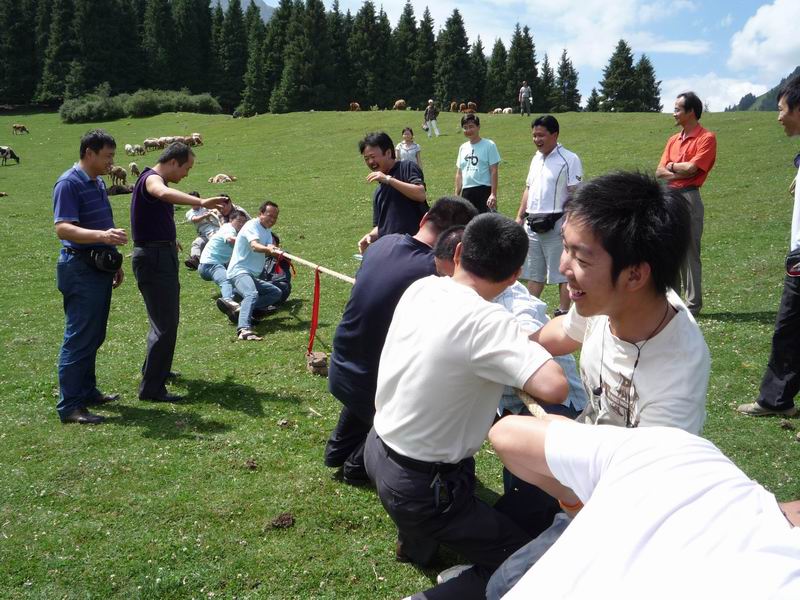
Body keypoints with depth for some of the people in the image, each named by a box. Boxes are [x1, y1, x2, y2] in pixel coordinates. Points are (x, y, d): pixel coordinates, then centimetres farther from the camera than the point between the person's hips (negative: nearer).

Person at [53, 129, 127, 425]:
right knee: (79, 337, -6)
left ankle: (87, 391, 26)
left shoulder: (98, 183, 15)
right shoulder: (69, 183, -14)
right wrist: (102, 236, -37)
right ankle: (69, 405, 1)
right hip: (80, 269, -9)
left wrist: (115, 262, 24)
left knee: (93, 336, 15)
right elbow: (63, 228, -24)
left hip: (100, 267, 9)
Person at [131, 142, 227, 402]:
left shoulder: (156, 180, 17)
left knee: (166, 319, 23)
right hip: (153, 259, -11)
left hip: (162, 256, 11)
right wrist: (201, 202, -54)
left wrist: (169, 241, 29)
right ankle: (151, 388, -2)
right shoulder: (151, 178, -16)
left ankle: (154, 369, 40)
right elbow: (165, 193, -42)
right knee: (165, 324, -9)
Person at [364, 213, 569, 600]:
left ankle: (415, 540, 49)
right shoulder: (486, 321, -28)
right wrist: (530, 348, -17)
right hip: (417, 486, -8)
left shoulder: (420, 287, -5)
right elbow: (554, 388, -38)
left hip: (378, 448, 8)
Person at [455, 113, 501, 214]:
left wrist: (493, 194, -14)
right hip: (466, 192, 6)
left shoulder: (489, 145, -2)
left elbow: (493, 171, -6)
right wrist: (457, 195, 13)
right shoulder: (463, 148, 14)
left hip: (484, 191, -6)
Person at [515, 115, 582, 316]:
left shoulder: (569, 159, -8)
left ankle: (563, 313, 8)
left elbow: (575, 194, -12)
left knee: (562, 272, 0)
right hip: (533, 224, 7)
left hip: (555, 225, -7)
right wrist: (519, 217, 17)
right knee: (533, 273, 14)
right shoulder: (536, 158, 16)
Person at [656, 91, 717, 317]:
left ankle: (693, 304, 4)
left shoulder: (706, 138, -5)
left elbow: (691, 168, -16)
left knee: (689, 253, -4)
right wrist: (681, 172, -8)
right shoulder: (673, 140, 16)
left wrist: (672, 166, 1)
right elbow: (659, 172, 8)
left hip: (688, 198, -7)